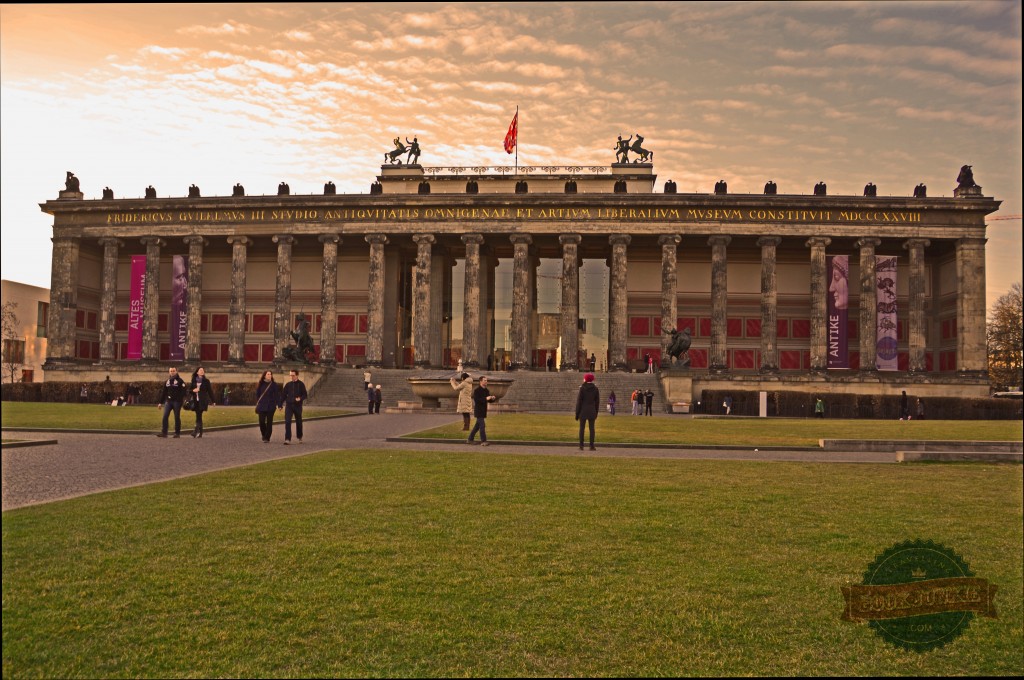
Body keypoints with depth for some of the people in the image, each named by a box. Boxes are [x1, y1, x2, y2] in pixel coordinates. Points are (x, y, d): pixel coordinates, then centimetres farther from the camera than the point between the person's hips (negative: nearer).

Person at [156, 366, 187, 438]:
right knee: (165, 416, -6)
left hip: (177, 401, -4)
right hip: (168, 401, 4)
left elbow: (183, 392, -7)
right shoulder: (166, 382, 14)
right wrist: (160, 402, 14)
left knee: (177, 417, 1)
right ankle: (164, 432, -6)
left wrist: (183, 400, -19)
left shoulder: (180, 381, -1)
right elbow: (163, 393, 18)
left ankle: (177, 433, 8)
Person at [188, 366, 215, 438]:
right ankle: (199, 433, 10)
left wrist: (212, 401, 3)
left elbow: (210, 391, 5)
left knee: (199, 417, -16)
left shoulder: (206, 381, 5)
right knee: (198, 417, 5)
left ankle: (196, 431, -21)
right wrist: (193, 390, -9)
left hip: (202, 401, -3)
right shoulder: (193, 381, 12)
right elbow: (189, 390, 14)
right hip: (195, 401, 3)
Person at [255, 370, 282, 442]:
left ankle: (267, 438, 6)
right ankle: (264, 435, 22)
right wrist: (257, 405, 10)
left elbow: (277, 395, -2)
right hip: (262, 406, 1)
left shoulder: (274, 385, 1)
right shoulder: (260, 385, 6)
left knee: (269, 422, -1)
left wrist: (278, 405, -11)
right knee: (261, 422, -3)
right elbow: (257, 395, 11)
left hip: (271, 406, -1)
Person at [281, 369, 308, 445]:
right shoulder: (288, 384, 6)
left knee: (299, 422, 11)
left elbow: (305, 395, -3)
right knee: (287, 422, -11)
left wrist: (300, 399, -23)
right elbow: (283, 395, 10)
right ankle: (287, 439, -11)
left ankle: (299, 437, 30)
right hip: (289, 405, 1)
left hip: (298, 406, -1)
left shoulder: (301, 384, -1)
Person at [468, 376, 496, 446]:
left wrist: (492, 399, -6)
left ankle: (470, 439, 23)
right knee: (482, 425, -10)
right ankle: (483, 441, -8)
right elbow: (476, 400, -22)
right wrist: (486, 398, -27)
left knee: (477, 426, 13)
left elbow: (489, 400, 17)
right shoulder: (477, 390, -12)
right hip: (478, 411, -8)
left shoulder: (487, 391, 12)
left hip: (483, 411, 8)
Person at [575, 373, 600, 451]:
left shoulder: (582, 388, -8)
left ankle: (581, 446, 1)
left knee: (582, 428, 3)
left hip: (583, 411, -2)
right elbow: (597, 402, 4)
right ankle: (592, 446, 1)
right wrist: (596, 414, 12)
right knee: (592, 428, 5)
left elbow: (579, 401, -9)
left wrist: (577, 413, -3)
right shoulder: (595, 388, 2)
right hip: (592, 411, 2)